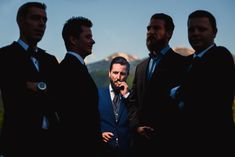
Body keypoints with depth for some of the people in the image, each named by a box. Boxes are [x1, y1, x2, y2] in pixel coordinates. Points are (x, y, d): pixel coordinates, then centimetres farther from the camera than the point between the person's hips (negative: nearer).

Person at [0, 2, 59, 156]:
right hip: (21, 140, -5)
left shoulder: (50, 59, 15)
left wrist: (38, 87, -10)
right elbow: (15, 92, -17)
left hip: (51, 138, 5)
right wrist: (47, 89, -8)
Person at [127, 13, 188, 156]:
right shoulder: (141, 67, 17)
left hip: (168, 140, -5)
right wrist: (137, 125, 0)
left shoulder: (182, 63, -4)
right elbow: (133, 101, 16)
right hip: (142, 140, 6)